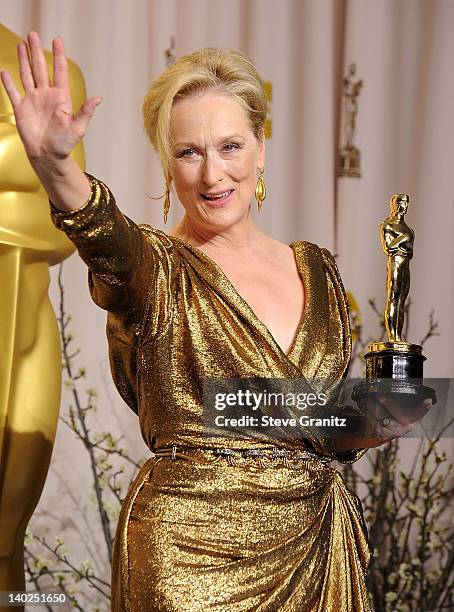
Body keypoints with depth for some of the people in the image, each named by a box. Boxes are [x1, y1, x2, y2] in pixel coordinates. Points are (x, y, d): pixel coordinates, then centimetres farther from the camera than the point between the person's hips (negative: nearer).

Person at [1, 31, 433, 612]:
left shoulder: (315, 269, 8)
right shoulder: (156, 269, -7)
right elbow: (106, 236, -33)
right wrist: (52, 162, -53)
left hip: (315, 540, 5)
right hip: (192, 557, -5)